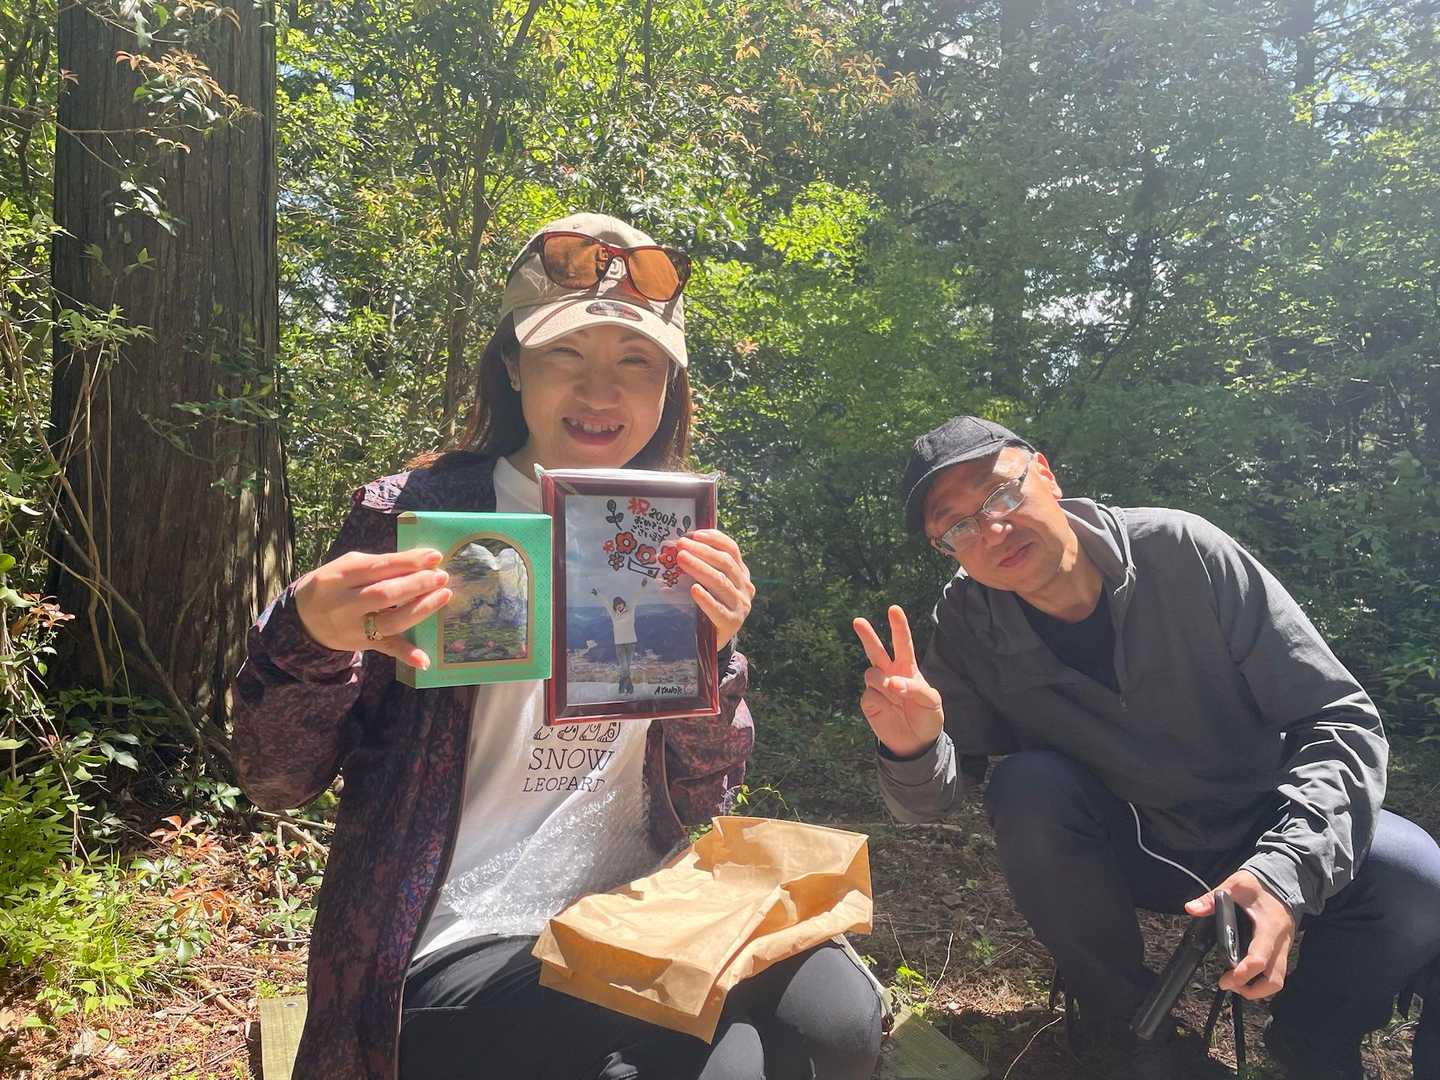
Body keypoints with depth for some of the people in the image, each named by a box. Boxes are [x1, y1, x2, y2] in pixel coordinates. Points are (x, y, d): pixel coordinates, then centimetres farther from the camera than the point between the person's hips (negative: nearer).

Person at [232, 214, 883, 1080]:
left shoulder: (675, 545, 4)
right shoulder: (415, 516, -8)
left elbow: (702, 802, 2)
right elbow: (276, 781, -6)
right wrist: (310, 637, -27)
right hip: (456, 948, -3)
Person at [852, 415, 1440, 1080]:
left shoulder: (1182, 551, -20)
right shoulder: (969, 625, -15)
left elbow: (1339, 719, -17)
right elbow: (928, 800, -15)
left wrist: (1287, 869, -33)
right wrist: (913, 750, -40)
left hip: (1264, 831, 0)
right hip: (1125, 852, 0)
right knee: (1029, 789, -28)